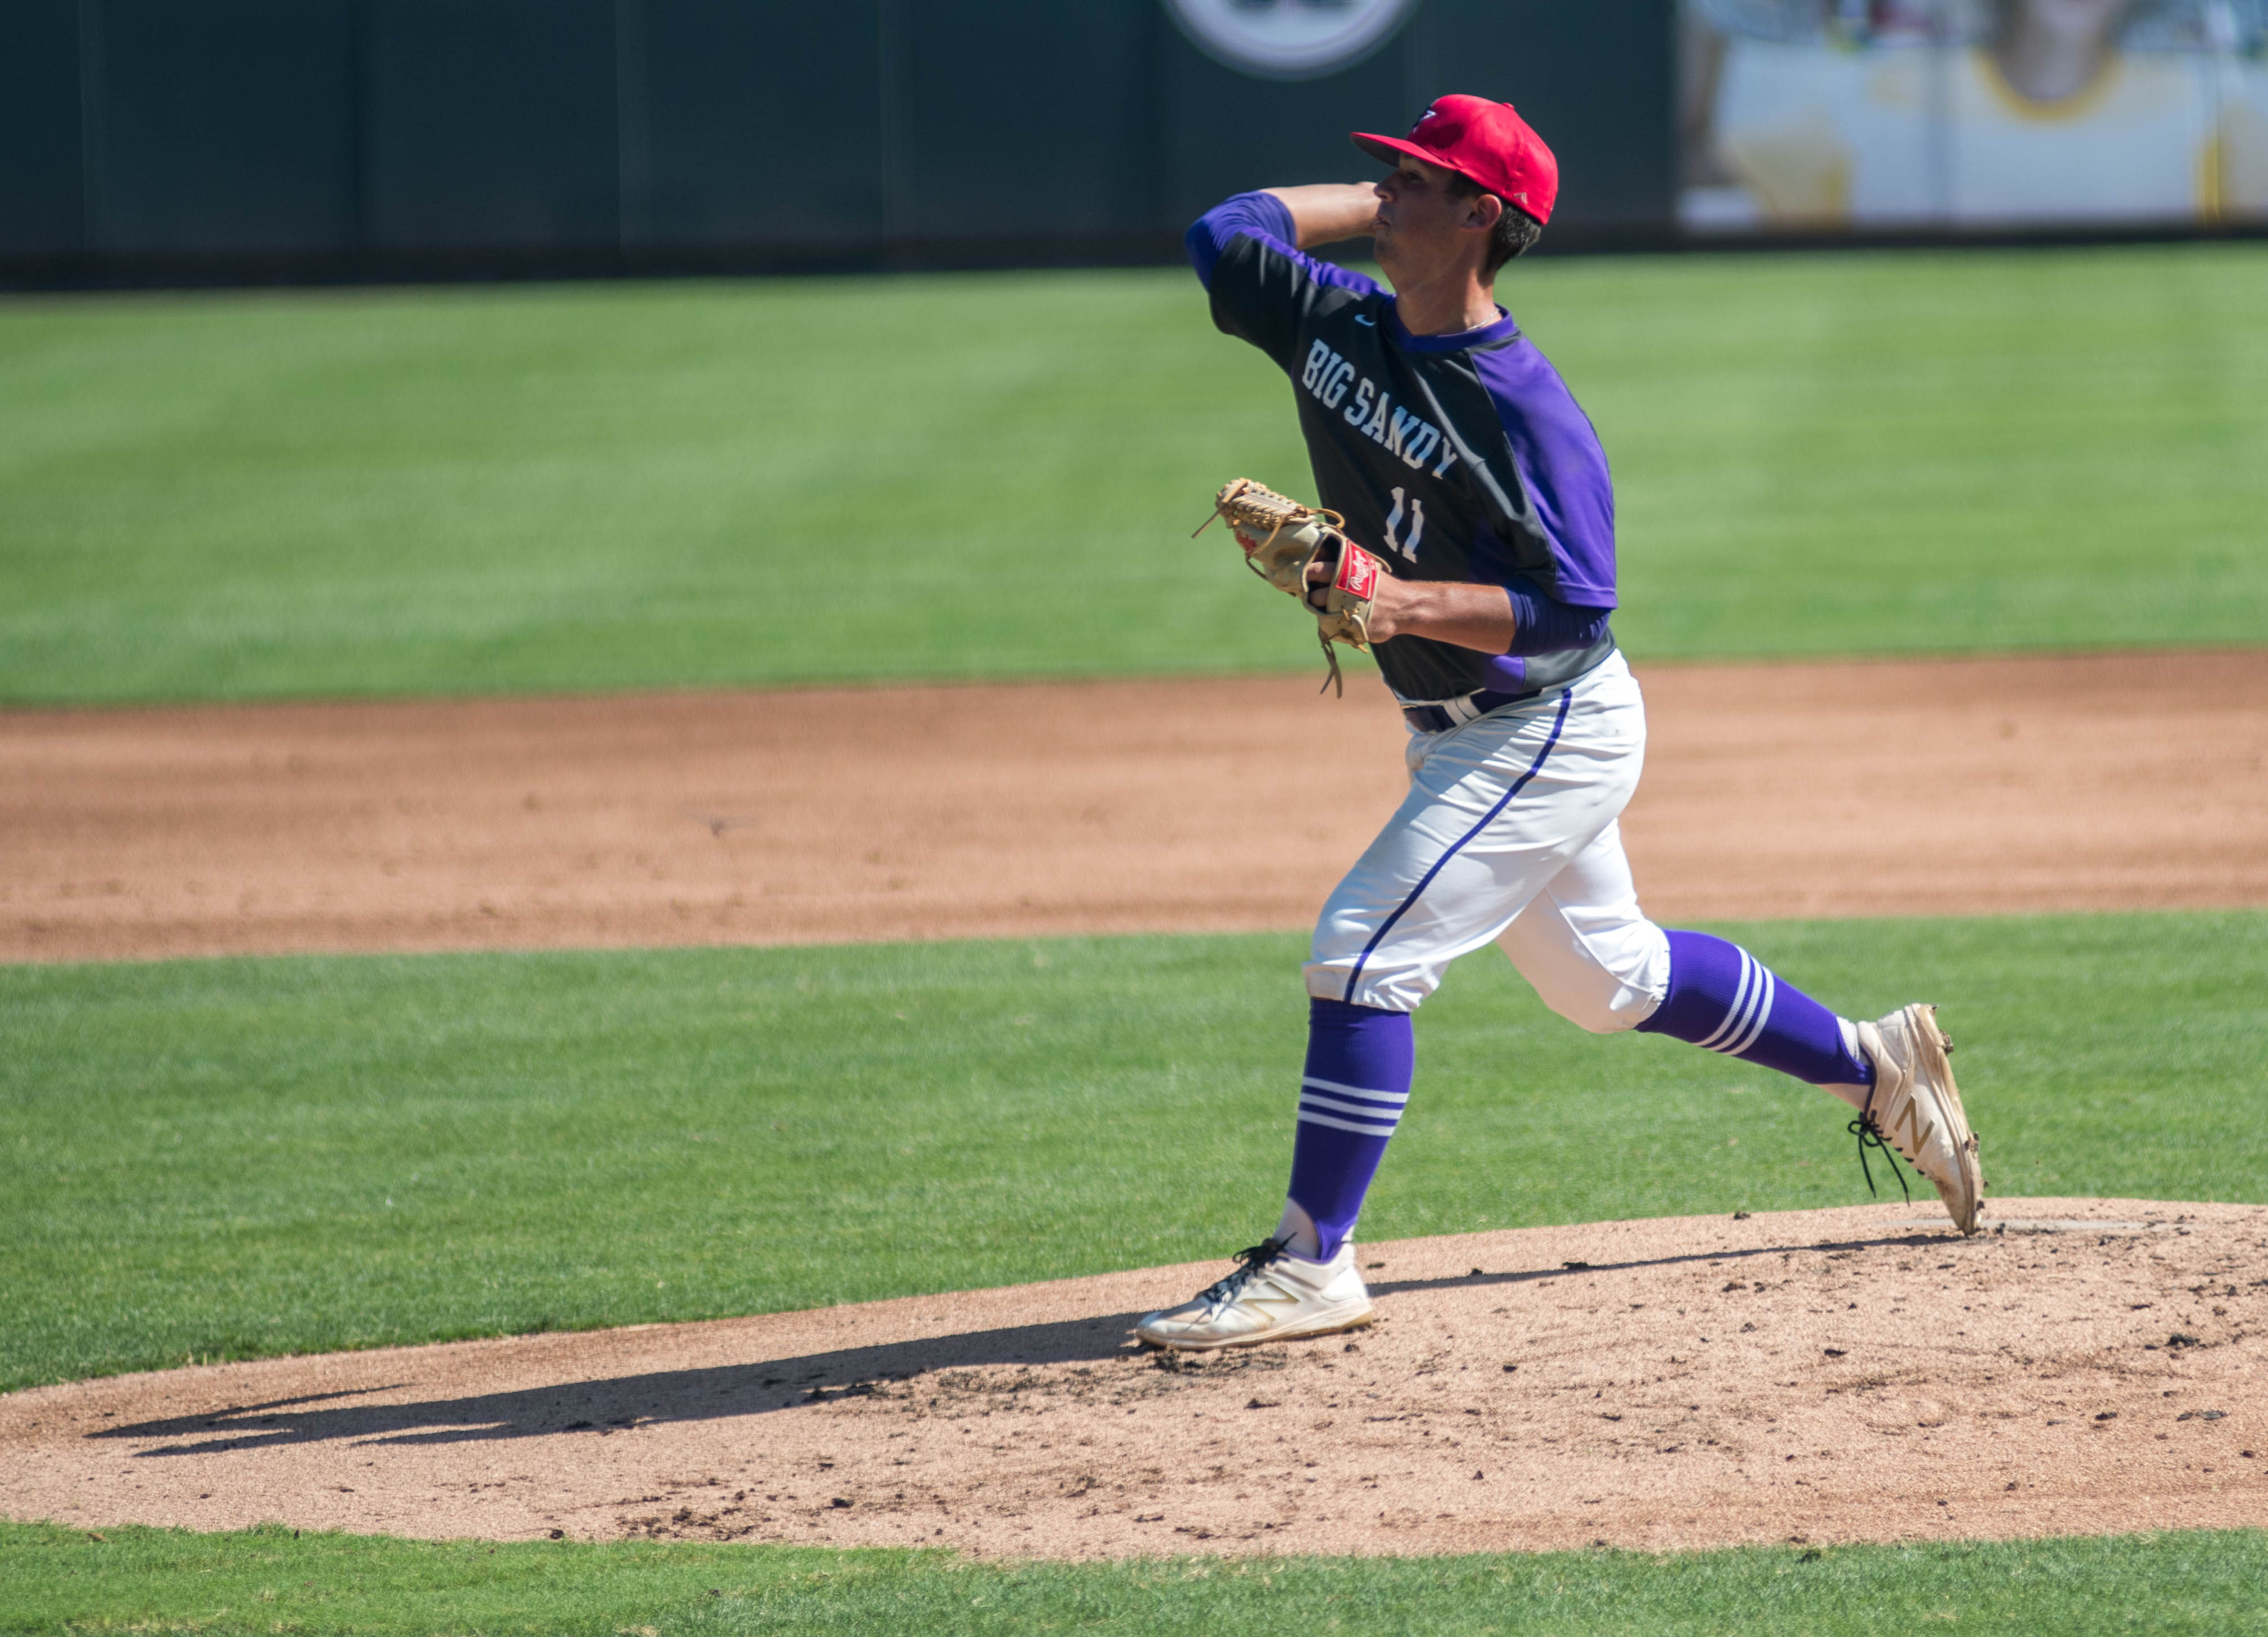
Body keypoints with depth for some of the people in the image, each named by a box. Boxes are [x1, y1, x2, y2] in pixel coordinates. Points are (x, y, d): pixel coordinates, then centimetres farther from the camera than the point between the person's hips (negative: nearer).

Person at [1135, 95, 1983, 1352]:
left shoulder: (1528, 415, -23)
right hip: (1458, 732, 9)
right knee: (1608, 980, 22)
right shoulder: (1341, 326, -2)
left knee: (1365, 950, -17)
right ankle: (1873, 1067, 39)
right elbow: (1224, 235, 11)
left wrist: (1413, 606, -39)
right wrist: (1375, 207, 7)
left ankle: (1312, 1267, -13)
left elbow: (1575, 609, -26)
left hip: (1549, 732, -9)